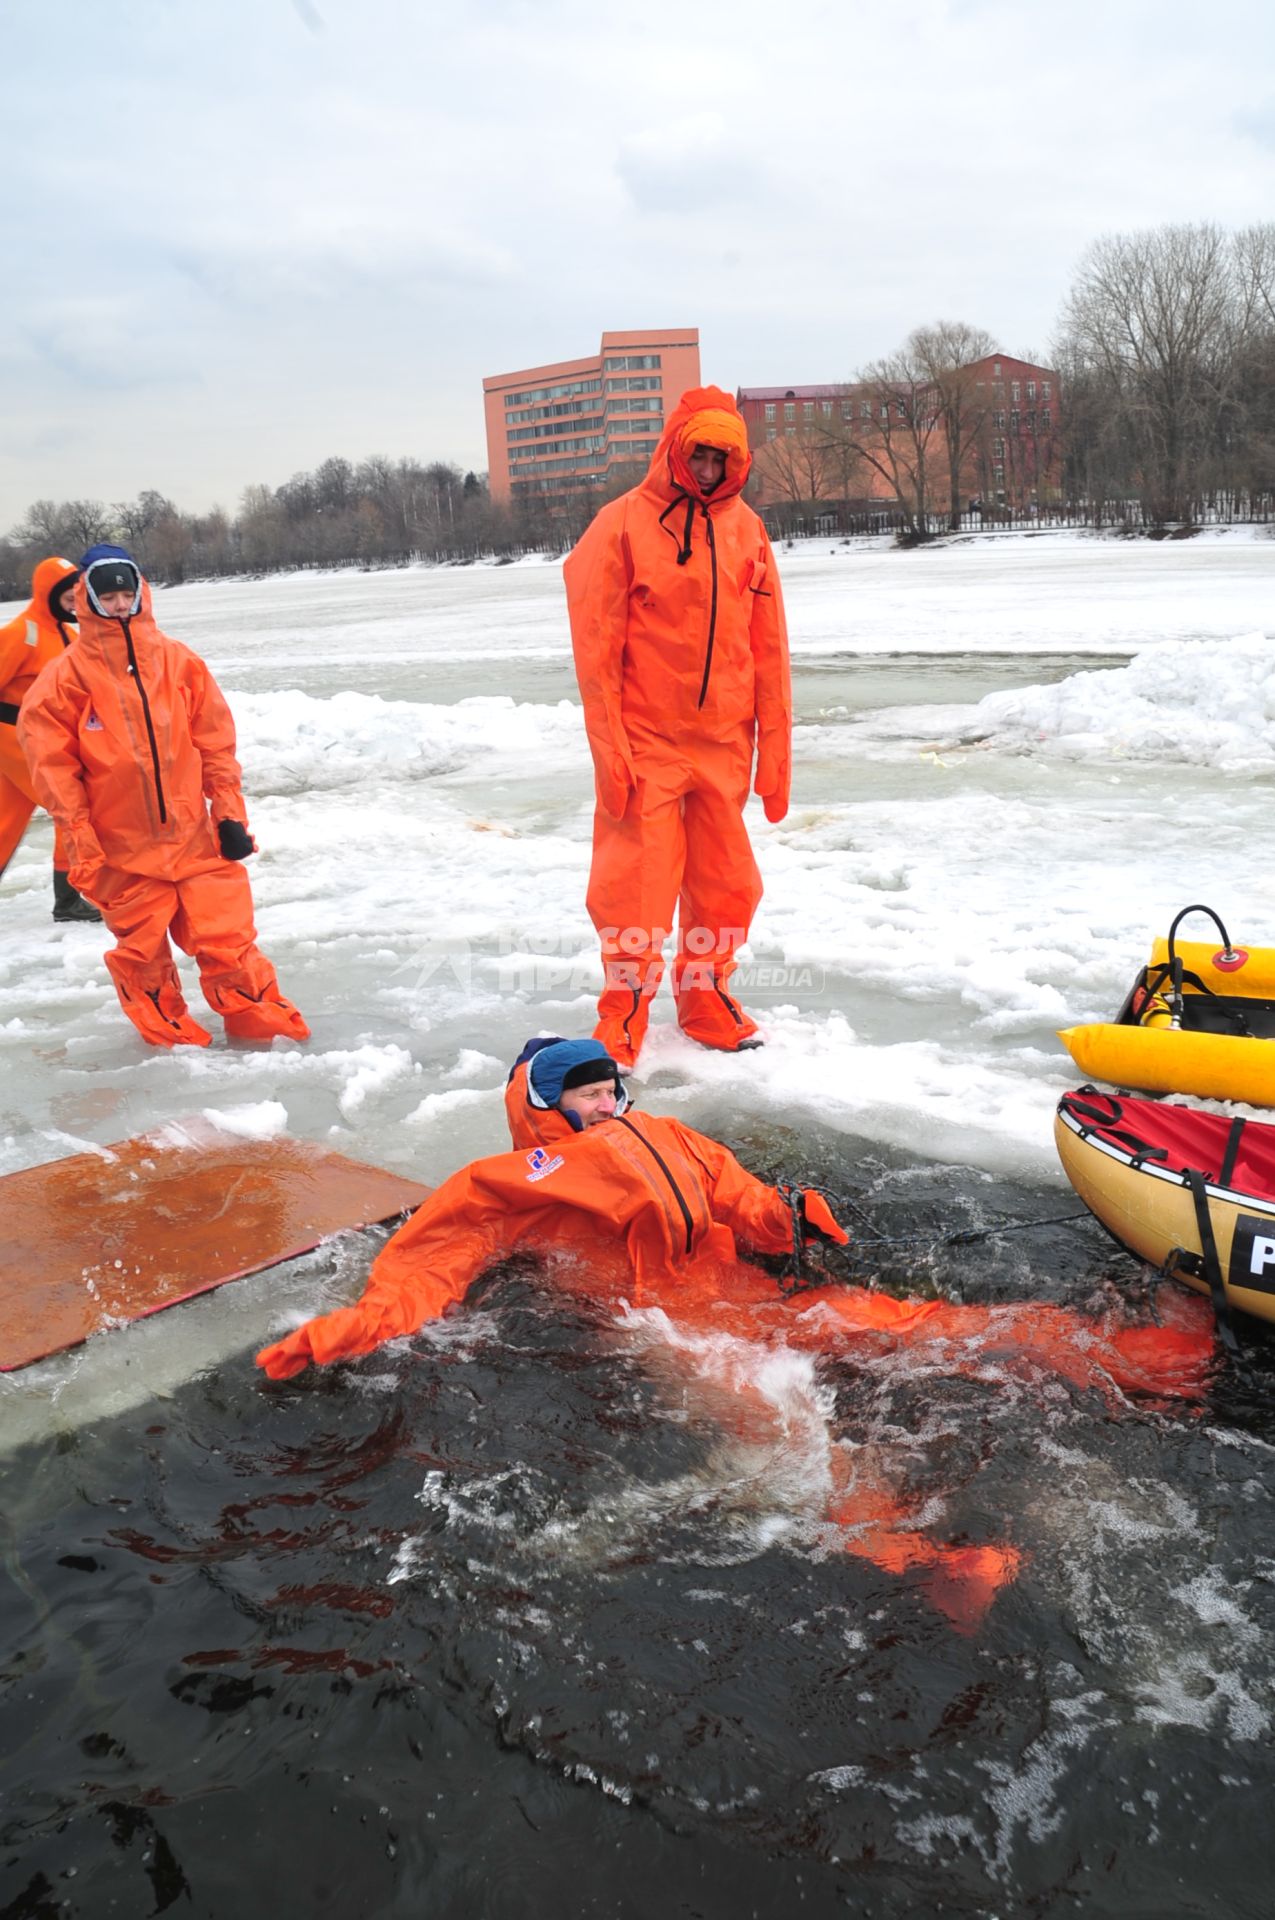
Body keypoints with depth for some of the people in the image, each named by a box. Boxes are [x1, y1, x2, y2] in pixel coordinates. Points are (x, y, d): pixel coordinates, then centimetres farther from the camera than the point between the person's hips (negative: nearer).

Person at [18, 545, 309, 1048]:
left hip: (195, 836, 1)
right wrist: (79, 836, -8)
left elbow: (216, 740, 5)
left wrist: (229, 811, 1)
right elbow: (51, 762, -4)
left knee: (228, 938, 0)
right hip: (122, 849, -1)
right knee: (142, 951, 9)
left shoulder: (178, 661, 3)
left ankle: (262, 1023, 18)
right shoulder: (68, 675, -4)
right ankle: (171, 1035, 29)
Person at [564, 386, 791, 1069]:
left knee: (725, 886, 12)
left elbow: (769, 648, 8)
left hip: (725, 746, 4)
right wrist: (609, 752, -12)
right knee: (636, 890, -1)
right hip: (647, 745, -4)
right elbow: (596, 648, -7)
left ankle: (707, 1000, 30)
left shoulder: (745, 530, 7)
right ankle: (622, 1021, 14)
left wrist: (775, 747, 5)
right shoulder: (623, 525, -5)